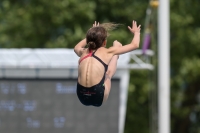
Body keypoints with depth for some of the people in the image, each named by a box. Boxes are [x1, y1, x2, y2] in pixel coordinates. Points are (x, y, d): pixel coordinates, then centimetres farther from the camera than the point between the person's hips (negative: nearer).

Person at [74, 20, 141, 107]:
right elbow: (135, 45, 12)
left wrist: (91, 35, 49)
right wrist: (136, 32, 33)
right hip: (99, 98, -4)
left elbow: (77, 47, 39)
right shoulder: (107, 52, -1)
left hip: (82, 97, 4)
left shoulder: (83, 52, 10)